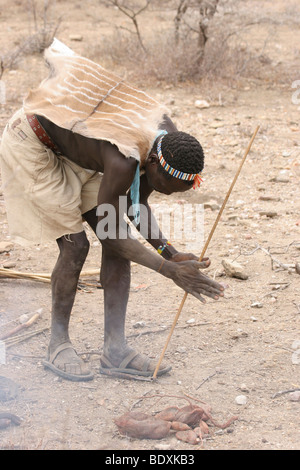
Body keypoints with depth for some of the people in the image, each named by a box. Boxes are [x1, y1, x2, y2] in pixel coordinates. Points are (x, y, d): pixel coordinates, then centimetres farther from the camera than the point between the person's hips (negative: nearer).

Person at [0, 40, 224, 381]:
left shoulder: (168, 141, -16)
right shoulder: (124, 160, -40)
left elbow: (136, 206, -2)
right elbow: (107, 229, -28)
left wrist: (169, 252, -13)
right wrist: (169, 270, -30)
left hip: (72, 148, 8)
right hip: (31, 145, -8)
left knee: (120, 242, -1)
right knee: (75, 245, -13)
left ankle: (115, 349, 2)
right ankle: (58, 346, 5)